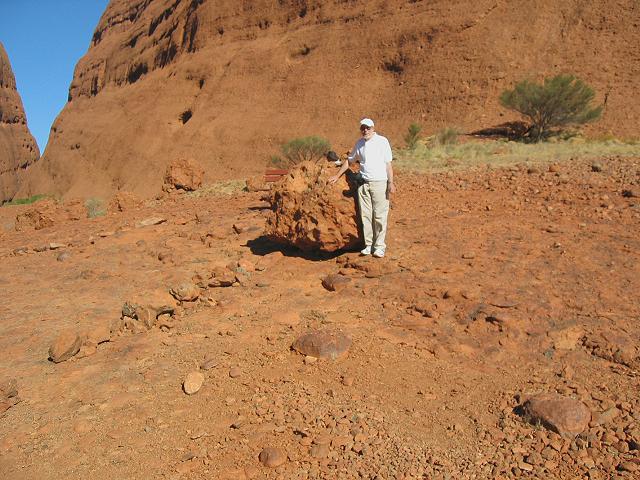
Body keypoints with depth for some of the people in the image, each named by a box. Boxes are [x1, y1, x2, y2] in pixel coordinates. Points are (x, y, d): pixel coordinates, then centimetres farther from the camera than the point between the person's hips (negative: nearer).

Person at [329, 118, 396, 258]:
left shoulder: (382, 141, -1)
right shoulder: (359, 143, 13)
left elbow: (388, 164, -3)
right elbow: (350, 160, 25)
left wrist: (391, 182, -9)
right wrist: (337, 176, 25)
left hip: (379, 183, -4)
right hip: (363, 183, 5)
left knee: (379, 216, -3)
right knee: (365, 215, 4)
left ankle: (379, 246, 4)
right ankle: (368, 245, 12)